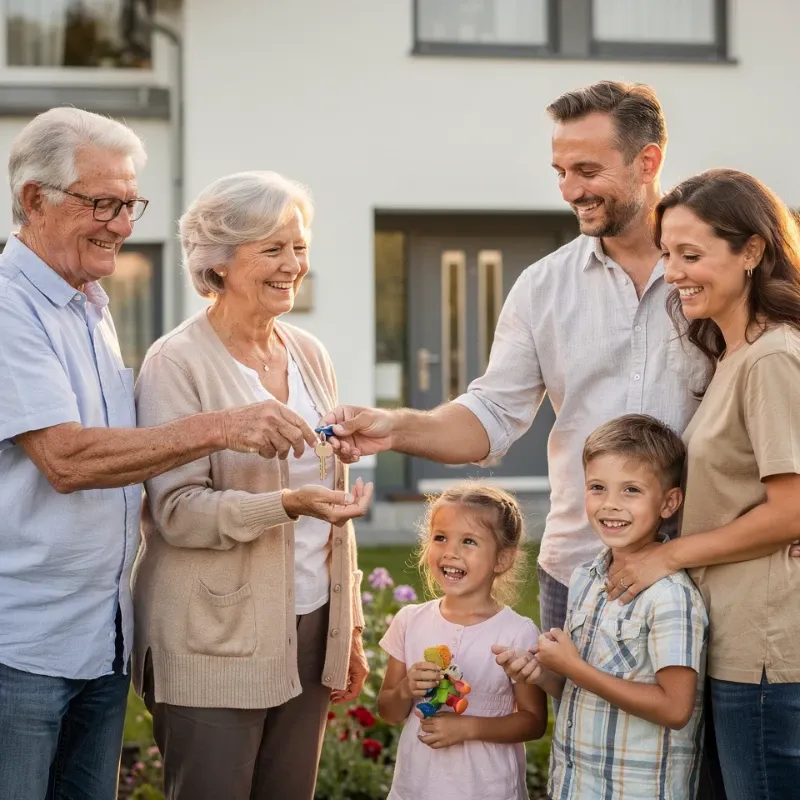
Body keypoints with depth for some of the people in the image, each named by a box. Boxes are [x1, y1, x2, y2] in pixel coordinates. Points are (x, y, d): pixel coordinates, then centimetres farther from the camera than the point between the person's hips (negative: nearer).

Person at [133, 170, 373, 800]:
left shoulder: (309, 354, 10)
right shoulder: (178, 363, -8)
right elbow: (177, 509, -14)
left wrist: (350, 628, 15)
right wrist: (288, 505, -28)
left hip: (310, 632, 6)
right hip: (214, 649, -6)